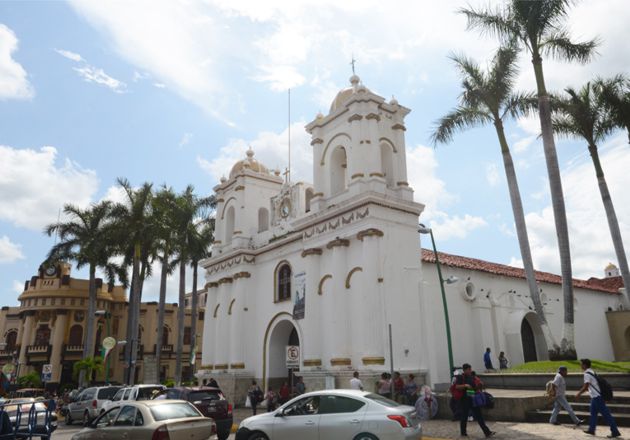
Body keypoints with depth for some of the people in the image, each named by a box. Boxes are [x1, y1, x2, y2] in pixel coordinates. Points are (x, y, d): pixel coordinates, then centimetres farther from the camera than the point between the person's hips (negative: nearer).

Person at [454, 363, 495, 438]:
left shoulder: (472, 377, 11)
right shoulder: (460, 377, -6)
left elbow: (477, 387, 19)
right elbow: (457, 387, -17)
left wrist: (479, 386, -3)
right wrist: (465, 385, -29)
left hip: (473, 399, 5)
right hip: (464, 400, -5)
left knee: (479, 416, 3)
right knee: (464, 417, 4)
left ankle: (487, 432, 3)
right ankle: (463, 433, 17)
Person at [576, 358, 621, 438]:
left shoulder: (587, 374, -17)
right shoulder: (591, 372, 13)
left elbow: (585, 387, -20)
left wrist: (578, 394, -9)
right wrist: (580, 392, 25)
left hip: (597, 396, -10)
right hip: (595, 396, 10)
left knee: (606, 414, -5)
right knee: (593, 413, 15)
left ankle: (615, 432, -1)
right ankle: (591, 430, 22)